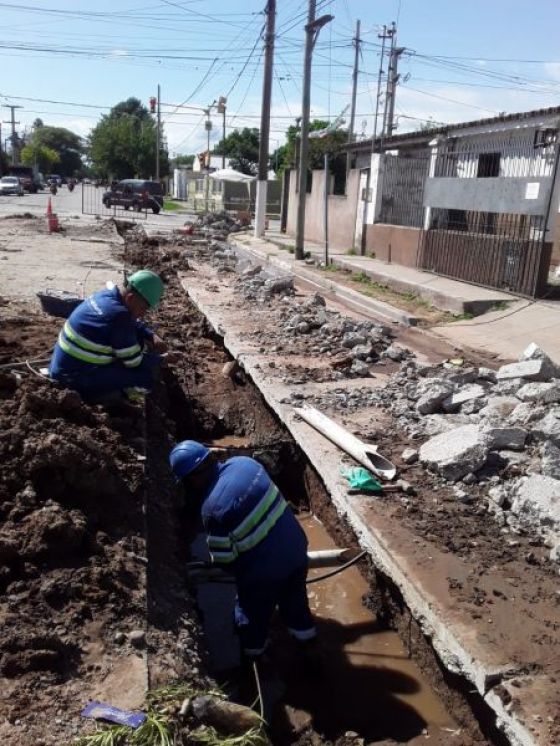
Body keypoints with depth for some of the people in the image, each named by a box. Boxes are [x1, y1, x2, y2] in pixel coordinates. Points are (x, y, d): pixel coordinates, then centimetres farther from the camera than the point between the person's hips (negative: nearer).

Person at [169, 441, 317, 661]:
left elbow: (223, 559, -15)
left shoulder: (213, 509, -27)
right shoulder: (243, 462, -11)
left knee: (253, 611, 25)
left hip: (264, 569, -5)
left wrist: (235, 569, 8)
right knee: (295, 595, 33)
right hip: (296, 545, 6)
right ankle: (304, 630, 57)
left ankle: (251, 650, 51)